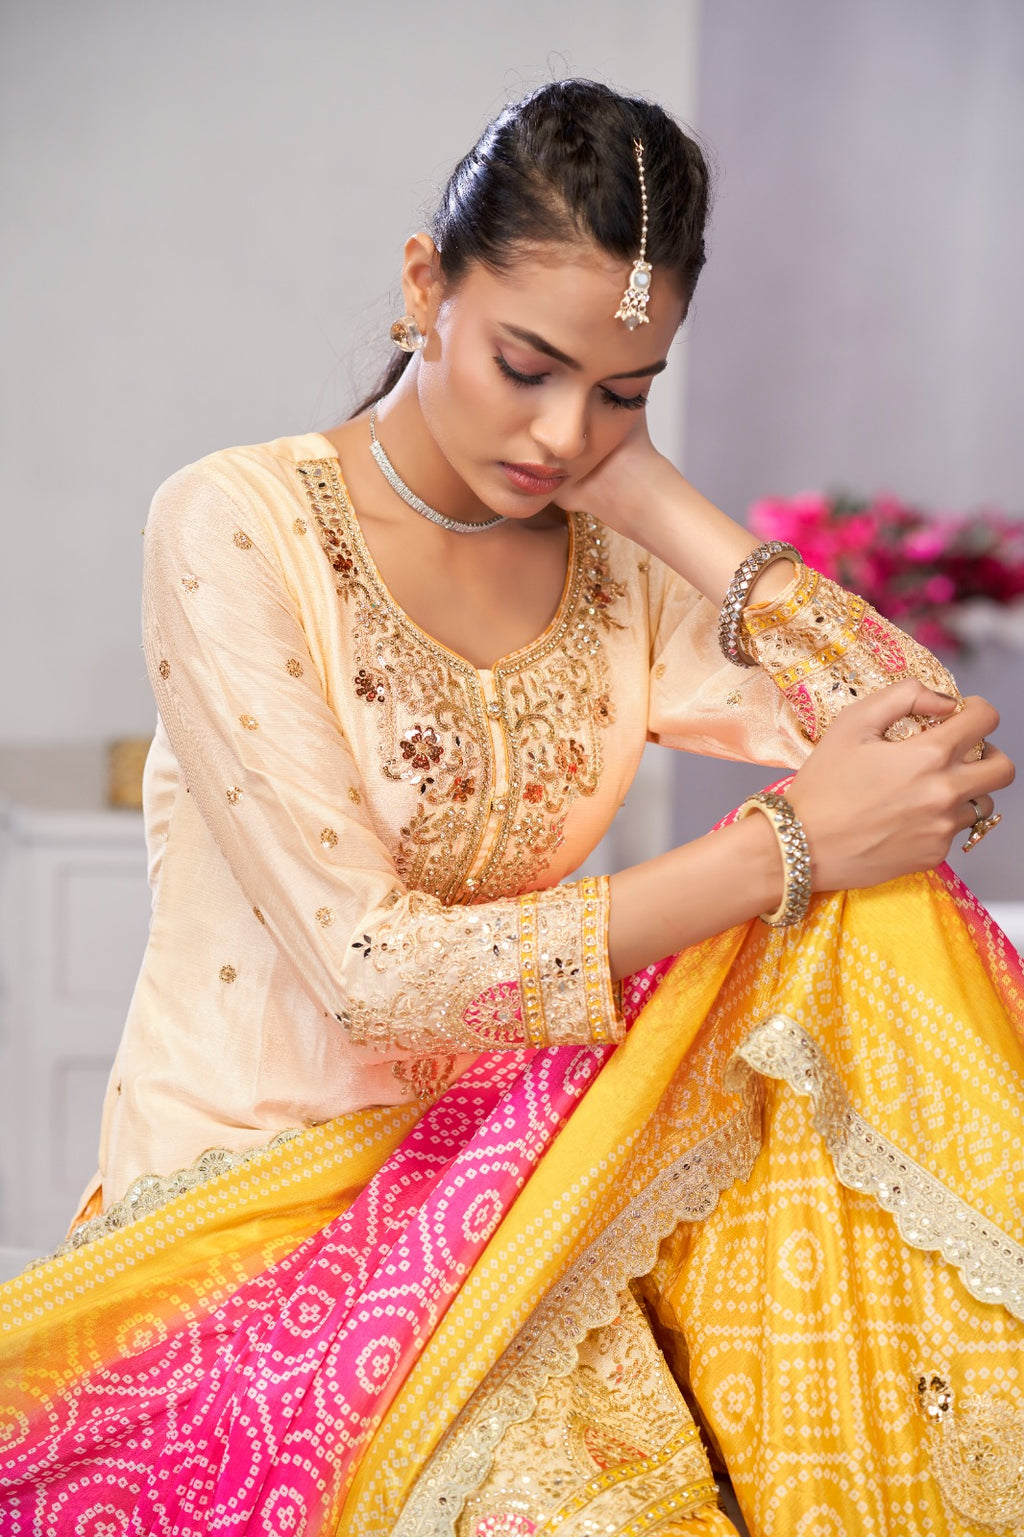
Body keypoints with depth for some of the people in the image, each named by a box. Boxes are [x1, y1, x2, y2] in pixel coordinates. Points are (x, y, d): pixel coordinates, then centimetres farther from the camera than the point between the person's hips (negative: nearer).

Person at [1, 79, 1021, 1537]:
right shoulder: (237, 528, -13)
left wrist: (657, 500, -9)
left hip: (493, 1168, 5)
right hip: (254, 1187, -5)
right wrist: (788, 847, -23)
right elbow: (376, 973, -20)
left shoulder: (616, 565, 3)